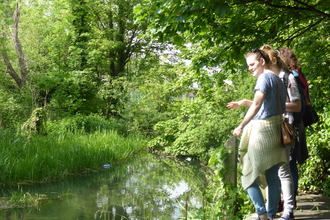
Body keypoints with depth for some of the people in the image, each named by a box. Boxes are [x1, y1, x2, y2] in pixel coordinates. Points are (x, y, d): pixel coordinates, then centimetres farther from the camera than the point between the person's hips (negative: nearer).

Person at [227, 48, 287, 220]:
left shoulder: (265, 77, -9)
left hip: (262, 129, -9)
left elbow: (257, 104, -21)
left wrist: (241, 126, -22)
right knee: (272, 177, 9)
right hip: (275, 130, 9)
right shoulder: (277, 78, 18)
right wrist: (243, 102, 16)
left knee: (249, 176, -4)